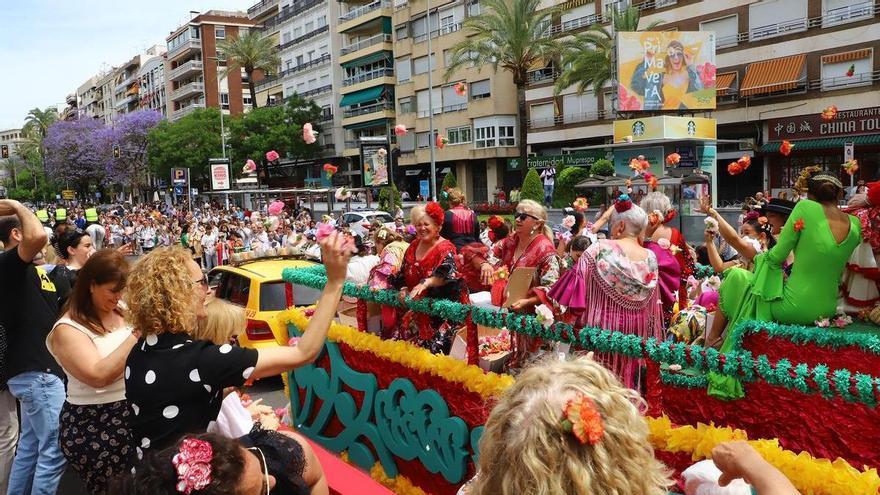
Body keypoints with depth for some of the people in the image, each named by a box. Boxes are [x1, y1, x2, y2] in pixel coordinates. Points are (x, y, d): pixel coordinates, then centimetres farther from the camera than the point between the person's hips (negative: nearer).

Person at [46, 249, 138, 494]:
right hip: (93, 426, -5)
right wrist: (138, 333, -26)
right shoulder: (68, 329, -12)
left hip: (135, 415, 6)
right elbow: (99, 375, -25)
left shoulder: (123, 312, 6)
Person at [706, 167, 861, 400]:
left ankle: (712, 340, 25)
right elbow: (837, 268, 13)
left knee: (735, 276, 13)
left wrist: (761, 257, 11)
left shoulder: (806, 208, -15)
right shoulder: (855, 224, 1)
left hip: (794, 308, -6)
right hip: (827, 310, 7)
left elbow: (777, 256, -11)